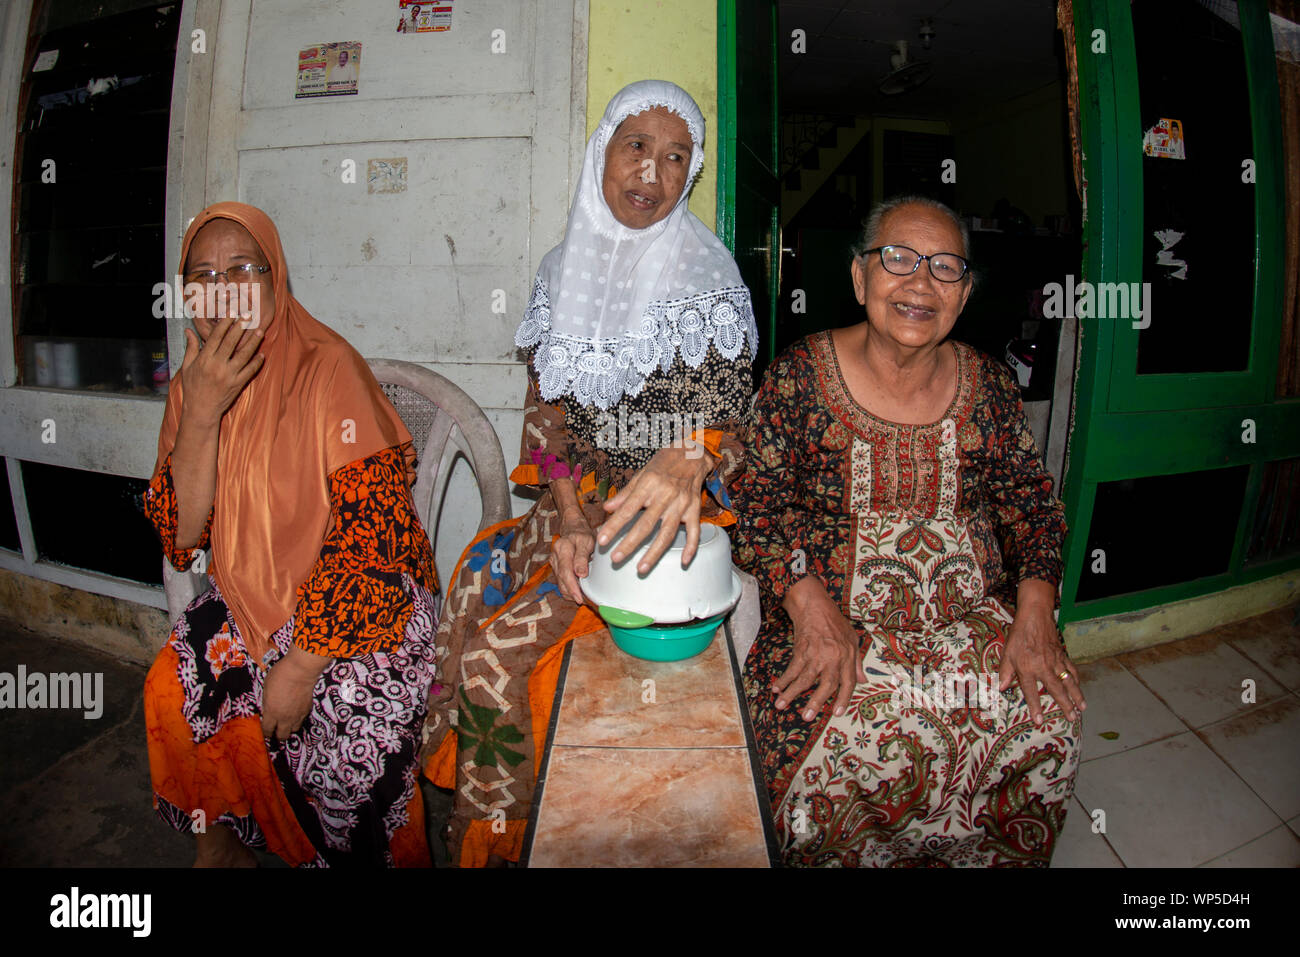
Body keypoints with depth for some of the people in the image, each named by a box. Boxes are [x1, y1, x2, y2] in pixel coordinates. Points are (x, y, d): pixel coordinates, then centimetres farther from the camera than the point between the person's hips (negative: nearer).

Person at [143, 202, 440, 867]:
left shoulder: (326, 369, -16)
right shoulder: (193, 385, 4)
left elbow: (371, 526, -20)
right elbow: (180, 536, -4)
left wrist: (303, 662, -19)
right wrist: (202, 414, -19)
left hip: (352, 606, -6)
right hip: (249, 600, 6)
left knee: (345, 746, -21)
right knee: (173, 691, -11)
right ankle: (217, 841, 17)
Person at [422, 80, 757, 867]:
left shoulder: (708, 280, -6)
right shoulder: (564, 270, 8)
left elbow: (727, 421, -10)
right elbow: (546, 408, 6)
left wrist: (689, 457, -36)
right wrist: (568, 515, -9)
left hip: (660, 516, -5)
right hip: (574, 501, 5)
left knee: (499, 651, -17)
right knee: (469, 600, -14)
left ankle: (499, 836, 8)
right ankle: (476, 826, 8)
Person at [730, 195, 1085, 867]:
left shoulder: (989, 384, 8)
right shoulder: (802, 372, -1)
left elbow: (1031, 504, 11)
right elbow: (757, 499, -4)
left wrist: (1035, 611, -6)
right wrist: (809, 605, -18)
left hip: (973, 617, 4)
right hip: (831, 620, -3)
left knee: (1047, 716, -20)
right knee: (833, 743, -27)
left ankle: (986, 853, 10)